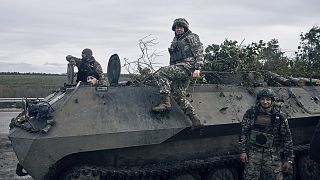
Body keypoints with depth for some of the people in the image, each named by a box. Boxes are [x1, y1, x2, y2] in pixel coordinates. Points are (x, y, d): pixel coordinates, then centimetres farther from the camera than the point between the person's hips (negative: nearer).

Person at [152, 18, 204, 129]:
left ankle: (165, 102, -27)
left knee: (162, 72, -23)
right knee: (179, 97, 0)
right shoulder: (175, 41, 29)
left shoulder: (192, 37, 7)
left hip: (187, 66, -8)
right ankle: (195, 120, 1)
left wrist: (197, 68, -17)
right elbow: (173, 60, 31)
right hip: (178, 68, 8)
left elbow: (199, 52, -4)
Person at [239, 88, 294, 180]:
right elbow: (243, 133, 4)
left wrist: (288, 160, 0)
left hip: (273, 155, 0)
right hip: (253, 153, 1)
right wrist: (243, 151, -1)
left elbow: (287, 139, 1)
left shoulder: (279, 117, -4)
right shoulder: (251, 113, -2)